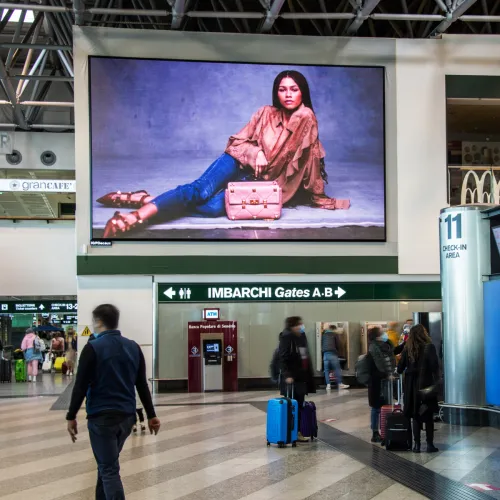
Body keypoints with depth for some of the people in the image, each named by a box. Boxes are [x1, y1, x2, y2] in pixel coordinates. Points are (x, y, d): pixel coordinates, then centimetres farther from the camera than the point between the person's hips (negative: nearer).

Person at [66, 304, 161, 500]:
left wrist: (71, 416, -4)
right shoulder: (134, 348, 6)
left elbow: (81, 386, -11)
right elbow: (142, 385, 9)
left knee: (109, 470, -3)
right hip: (127, 416, 6)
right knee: (107, 463, 22)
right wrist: (151, 415, 13)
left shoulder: (93, 348, -10)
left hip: (102, 417, -6)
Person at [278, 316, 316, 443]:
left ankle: (297, 432, 18)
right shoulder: (286, 338, -12)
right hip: (292, 378, -7)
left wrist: (309, 376, 16)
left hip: (302, 377, 8)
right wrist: (287, 375, -23)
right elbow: (283, 358, -16)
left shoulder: (302, 336, 11)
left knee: (300, 406, 11)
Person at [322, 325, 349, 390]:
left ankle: (328, 385, -1)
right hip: (332, 353, -4)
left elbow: (321, 345, 18)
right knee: (337, 369, 0)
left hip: (325, 353, 4)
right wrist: (337, 352, 22)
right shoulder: (334, 334, 7)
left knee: (326, 370, 5)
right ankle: (340, 384, -3)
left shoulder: (324, 335, 19)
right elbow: (337, 345, 8)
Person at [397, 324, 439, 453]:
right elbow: (435, 367, -11)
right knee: (428, 416, 6)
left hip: (412, 387, 3)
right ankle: (430, 444, 6)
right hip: (427, 385, -2)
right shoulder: (429, 347, -8)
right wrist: (436, 382, 0)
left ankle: (417, 445, 8)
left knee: (415, 416, 9)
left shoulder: (407, 349, 0)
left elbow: (400, 368, 4)